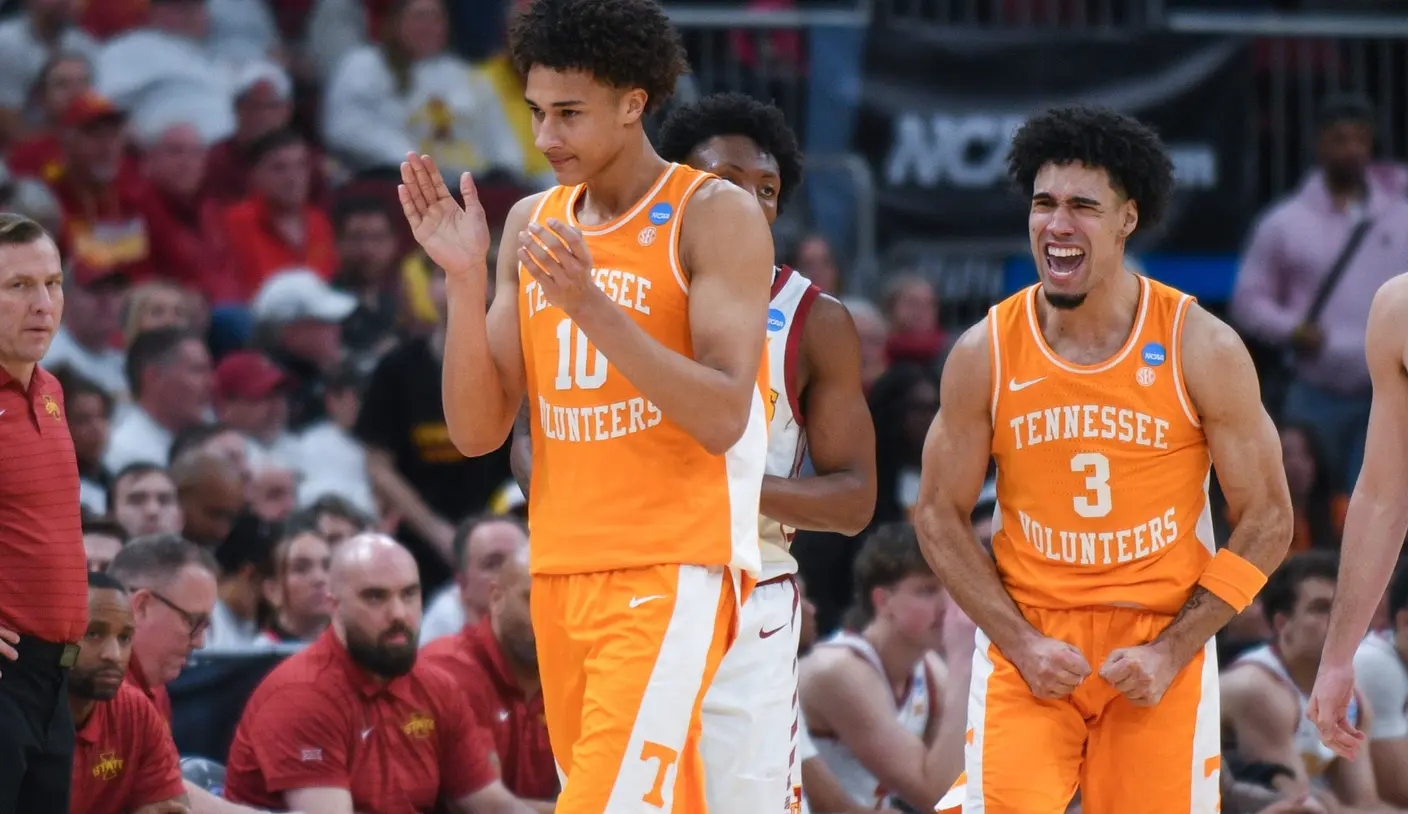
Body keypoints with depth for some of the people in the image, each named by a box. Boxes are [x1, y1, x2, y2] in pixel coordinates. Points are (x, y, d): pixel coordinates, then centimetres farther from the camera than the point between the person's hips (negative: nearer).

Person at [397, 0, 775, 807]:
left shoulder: (717, 216, -7)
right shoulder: (532, 225, 12)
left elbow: (722, 417, -17)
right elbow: (478, 431, 9)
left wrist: (589, 302, -25)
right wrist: (465, 279, -5)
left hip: (675, 570, -7)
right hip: (562, 575, 7)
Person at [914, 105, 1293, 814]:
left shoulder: (1203, 350, -6)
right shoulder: (984, 353, -3)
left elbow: (1266, 522, -1)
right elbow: (940, 516, 5)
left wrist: (1172, 651, -9)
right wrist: (1022, 644, -6)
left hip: (1162, 642, 0)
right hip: (1027, 641, 0)